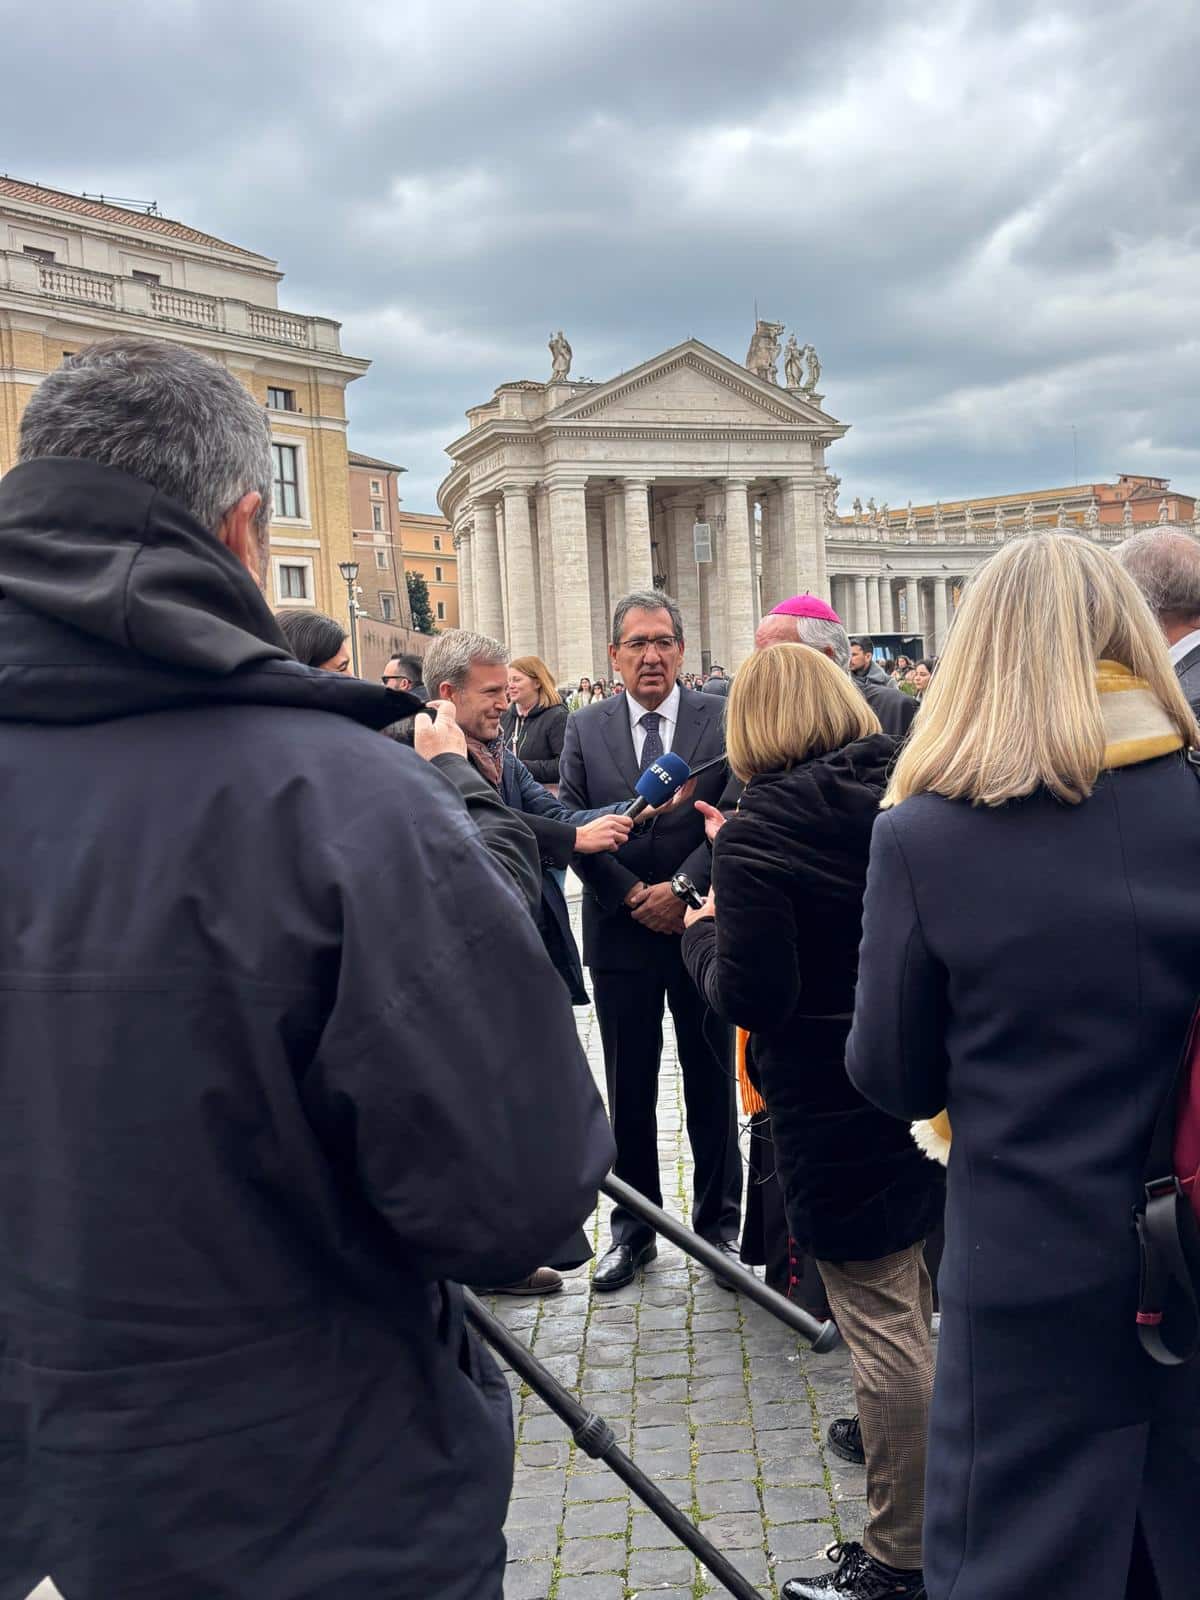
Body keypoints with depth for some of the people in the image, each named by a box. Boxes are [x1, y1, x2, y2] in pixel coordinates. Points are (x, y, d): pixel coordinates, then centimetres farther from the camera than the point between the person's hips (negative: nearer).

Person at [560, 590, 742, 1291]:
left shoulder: (723, 719, -2)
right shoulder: (586, 729, 4)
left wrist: (682, 888, -16)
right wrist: (632, 896, -10)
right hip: (621, 935, 2)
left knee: (712, 1084, 10)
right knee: (629, 1092, 11)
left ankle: (719, 1222, 25)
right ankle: (633, 1229, 25)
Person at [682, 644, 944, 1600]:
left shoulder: (757, 833, -18)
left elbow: (748, 997, -21)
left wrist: (704, 930, -3)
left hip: (835, 1108, -7)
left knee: (882, 1323, 3)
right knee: (911, 1296, 25)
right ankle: (906, 1433, 46)